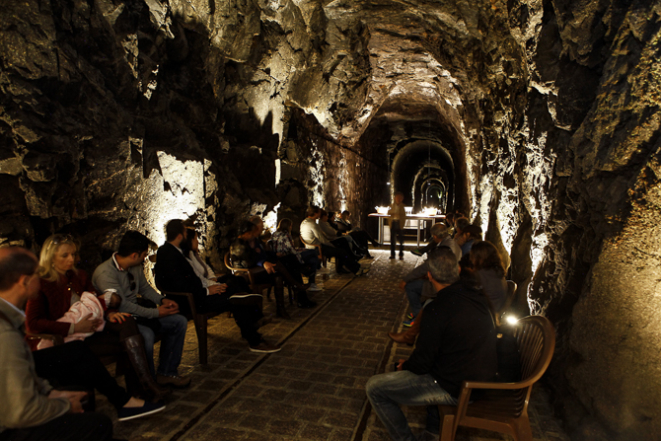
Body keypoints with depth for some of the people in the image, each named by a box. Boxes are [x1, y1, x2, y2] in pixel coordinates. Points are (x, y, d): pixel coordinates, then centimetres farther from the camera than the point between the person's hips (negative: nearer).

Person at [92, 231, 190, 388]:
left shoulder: (136, 267, 2)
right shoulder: (105, 273, -23)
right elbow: (121, 306, -27)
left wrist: (162, 300, -1)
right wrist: (156, 312, -24)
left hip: (136, 312, 9)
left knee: (179, 322, -2)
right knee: (146, 335, -37)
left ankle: (166, 373, 4)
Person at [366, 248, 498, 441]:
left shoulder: (437, 310, -25)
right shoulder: (477, 296, -2)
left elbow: (422, 362, -17)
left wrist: (403, 367, 6)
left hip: (455, 390, -8)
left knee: (374, 387, -3)